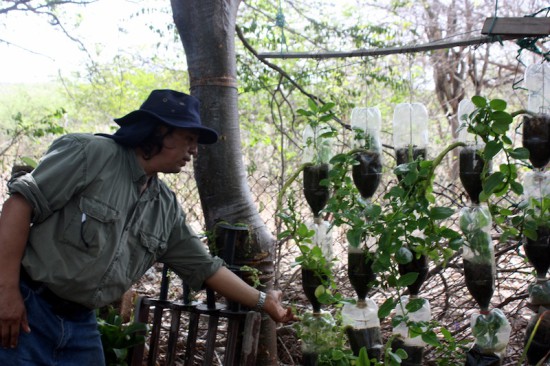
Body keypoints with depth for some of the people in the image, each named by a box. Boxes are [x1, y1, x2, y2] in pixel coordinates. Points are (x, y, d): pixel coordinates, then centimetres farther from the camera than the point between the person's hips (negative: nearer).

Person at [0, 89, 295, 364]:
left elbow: (205, 268, 17)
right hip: (27, 310, -6)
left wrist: (262, 301, 17)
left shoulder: (167, 208, 10)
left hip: (81, 325, 7)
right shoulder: (91, 153, -11)